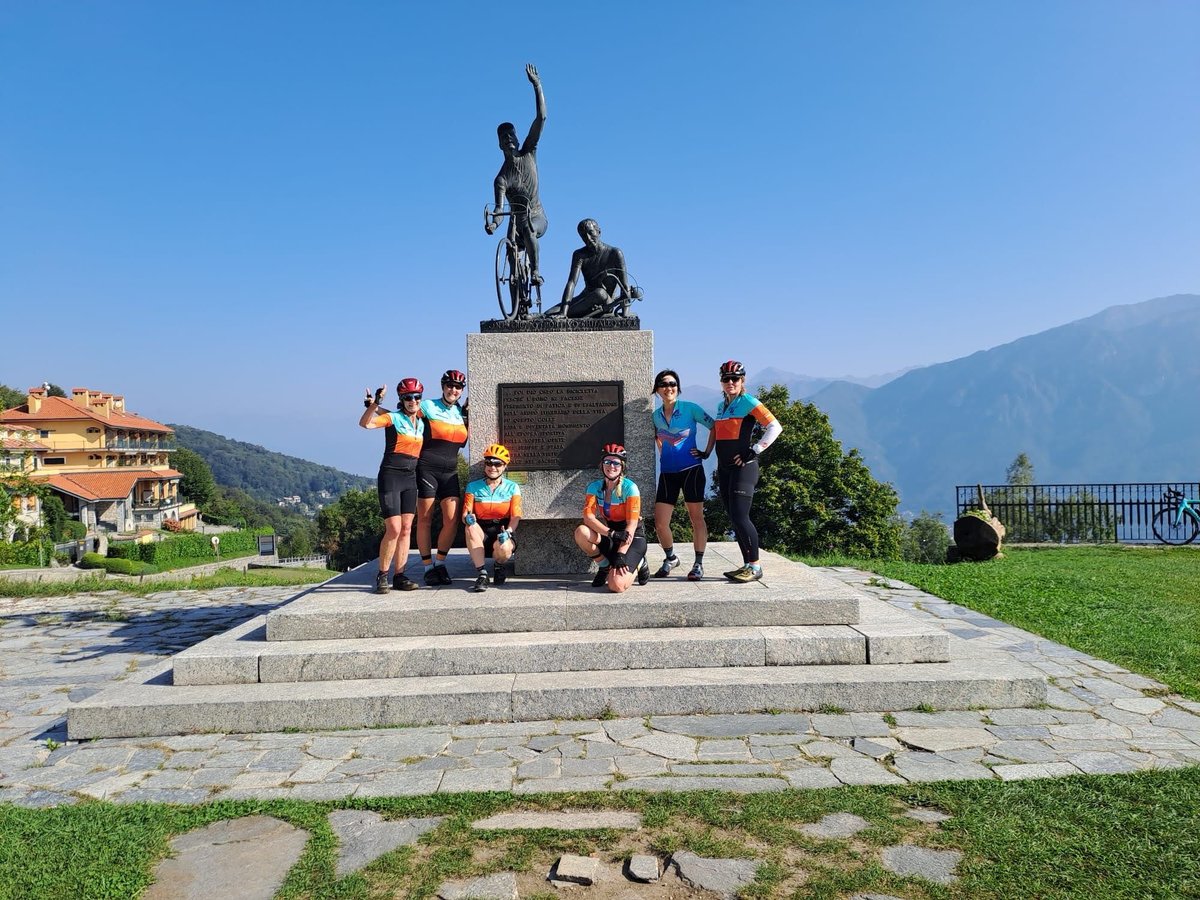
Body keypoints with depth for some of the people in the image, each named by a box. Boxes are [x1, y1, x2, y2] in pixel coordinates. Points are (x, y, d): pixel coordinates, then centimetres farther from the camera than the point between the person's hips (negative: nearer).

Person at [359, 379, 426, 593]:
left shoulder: (421, 421, 12)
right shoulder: (393, 418, -5)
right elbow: (365, 423, -19)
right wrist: (374, 403, -31)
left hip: (410, 479, 6)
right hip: (390, 477, -6)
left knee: (406, 529, 4)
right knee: (394, 529, -11)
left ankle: (400, 576, 9)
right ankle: (382, 575, 3)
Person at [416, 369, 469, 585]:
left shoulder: (461, 413, 13)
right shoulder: (428, 407, -2)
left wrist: (470, 415, 11)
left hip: (450, 472, 4)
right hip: (427, 469, -4)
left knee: (452, 520, -4)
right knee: (425, 520, 0)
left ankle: (440, 565, 13)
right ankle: (428, 568, 11)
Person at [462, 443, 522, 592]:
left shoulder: (512, 487, 5)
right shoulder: (473, 487, 8)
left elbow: (515, 516, -4)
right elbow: (465, 515, -1)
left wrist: (508, 532, -25)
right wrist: (468, 518, -26)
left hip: (503, 531, -1)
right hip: (481, 533, 2)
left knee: (503, 548, -36)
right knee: (471, 527, -34)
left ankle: (500, 566, 4)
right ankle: (481, 574, -27)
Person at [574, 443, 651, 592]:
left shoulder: (629, 487, -15)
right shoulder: (595, 487, -3)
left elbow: (631, 525, -19)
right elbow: (588, 517, -17)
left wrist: (620, 554, -28)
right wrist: (612, 533, -32)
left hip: (632, 538, -4)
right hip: (608, 536, 4)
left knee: (616, 586, -25)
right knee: (581, 532, -27)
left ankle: (638, 564, 10)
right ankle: (604, 567, 0)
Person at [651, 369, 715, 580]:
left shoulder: (690, 408, -5)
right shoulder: (655, 416, 8)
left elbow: (714, 427, 1)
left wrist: (707, 452, -2)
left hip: (691, 470, -4)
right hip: (667, 473, 4)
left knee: (696, 517, 3)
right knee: (660, 523, 0)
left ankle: (698, 564, 14)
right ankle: (670, 558, 23)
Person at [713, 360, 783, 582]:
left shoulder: (749, 403, -6)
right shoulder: (721, 406, 17)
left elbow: (775, 427, -13)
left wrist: (753, 451, -14)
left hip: (743, 467, -8)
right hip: (724, 468, 8)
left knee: (740, 517, -13)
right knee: (734, 519, 8)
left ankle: (755, 566, -4)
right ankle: (747, 565, 15)